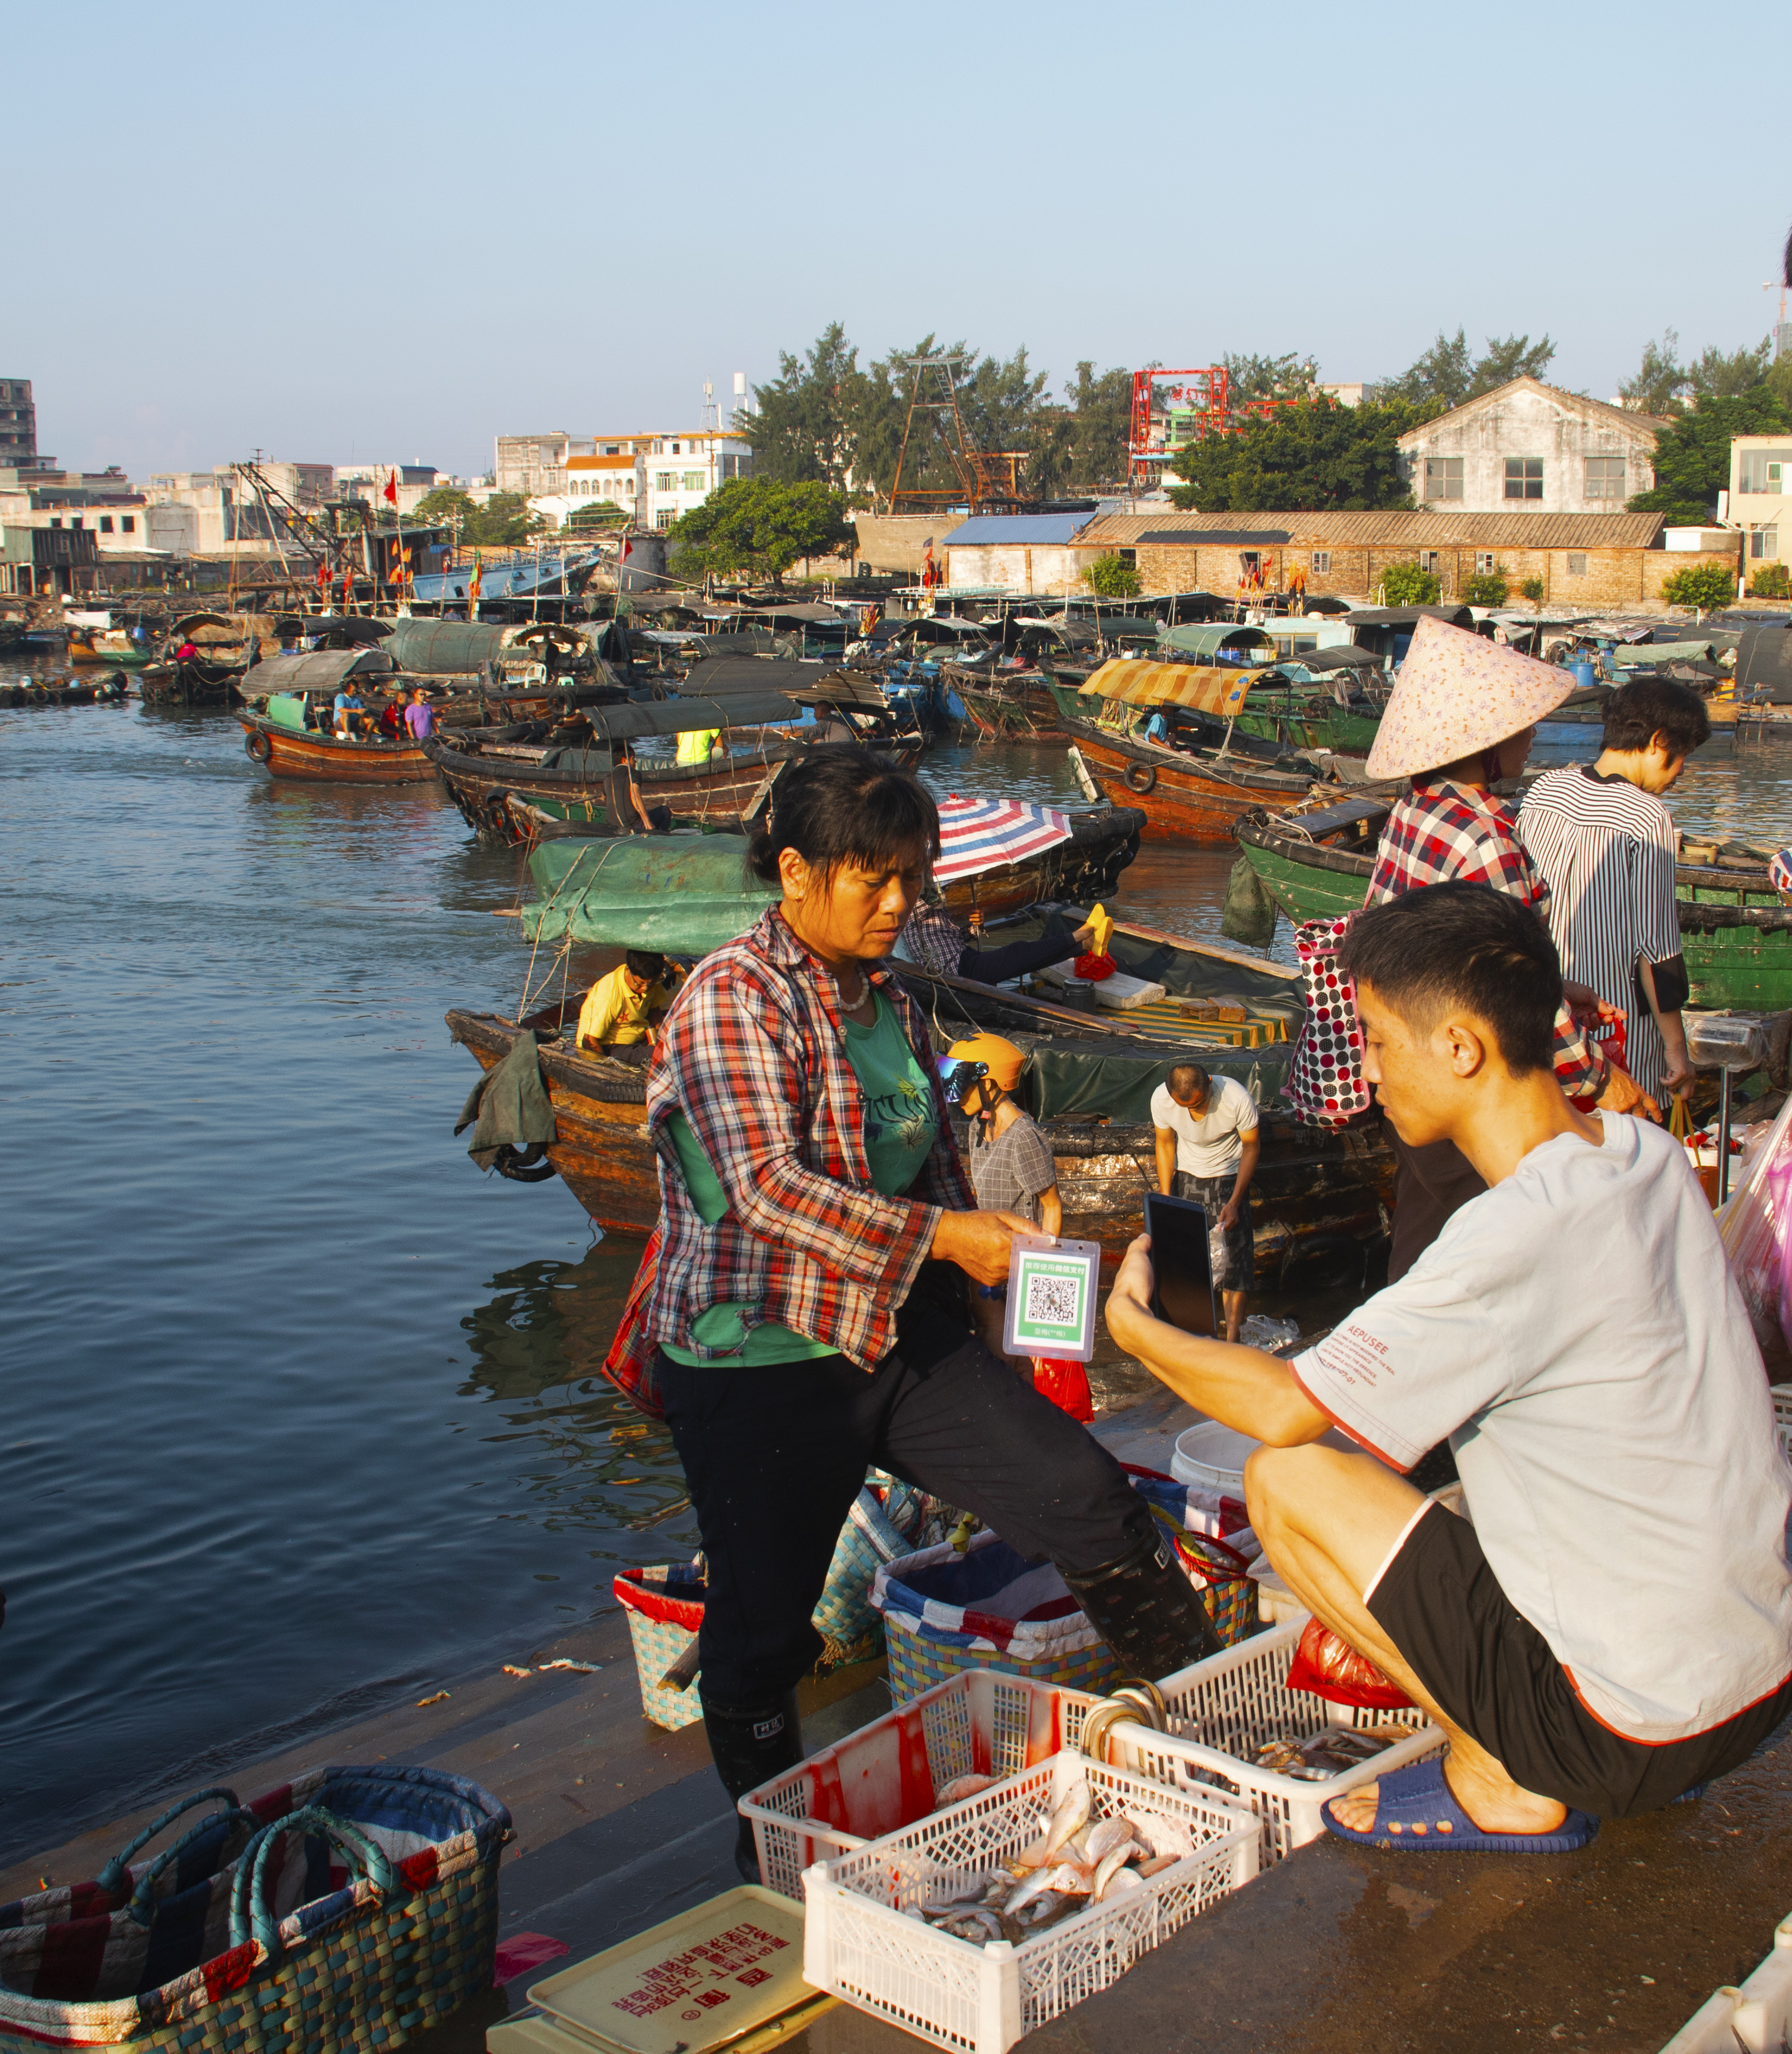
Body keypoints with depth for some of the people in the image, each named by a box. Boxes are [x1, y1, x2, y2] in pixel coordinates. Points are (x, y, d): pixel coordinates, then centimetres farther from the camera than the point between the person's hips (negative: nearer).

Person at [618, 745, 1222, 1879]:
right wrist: (941, 1236, -26)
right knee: (763, 1628, 3)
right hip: (762, 1367, -6)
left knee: (1090, 1498, -4)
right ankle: (769, 1857, 27)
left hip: (905, 1340, 6)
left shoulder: (890, 999, 10)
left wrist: (995, 1252, 17)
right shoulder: (734, 999, -14)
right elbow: (768, 1187, -26)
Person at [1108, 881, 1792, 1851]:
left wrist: (1133, 1327, 3)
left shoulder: (1517, 1235, -24)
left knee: (1286, 1478, -3)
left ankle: (1501, 1782, 3)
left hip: (1636, 1724, -8)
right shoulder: (1648, 1154, 0)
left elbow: (1284, 1410, -14)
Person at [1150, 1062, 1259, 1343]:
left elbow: (1251, 1147, -15)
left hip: (1228, 1176, -2)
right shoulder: (1161, 1099, -24)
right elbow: (1165, 1144, -5)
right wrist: (1166, 1197, -8)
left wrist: (1235, 1202, -19)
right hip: (1186, 1175, 2)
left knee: (1232, 1252, -7)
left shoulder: (1237, 1099, -31)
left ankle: (1233, 1337, 0)